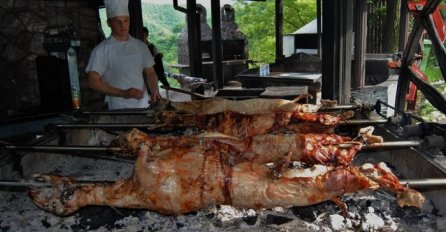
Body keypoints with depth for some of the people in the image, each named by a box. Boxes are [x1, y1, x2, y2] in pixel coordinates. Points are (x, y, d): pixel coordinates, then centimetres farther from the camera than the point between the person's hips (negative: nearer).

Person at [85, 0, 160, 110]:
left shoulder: (140, 46, 7)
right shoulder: (101, 50, -6)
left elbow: (150, 73, 10)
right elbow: (93, 82, -10)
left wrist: (154, 90, -11)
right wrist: (123, 93, -21)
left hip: (144, 106, 4)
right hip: (118, 109, -4)